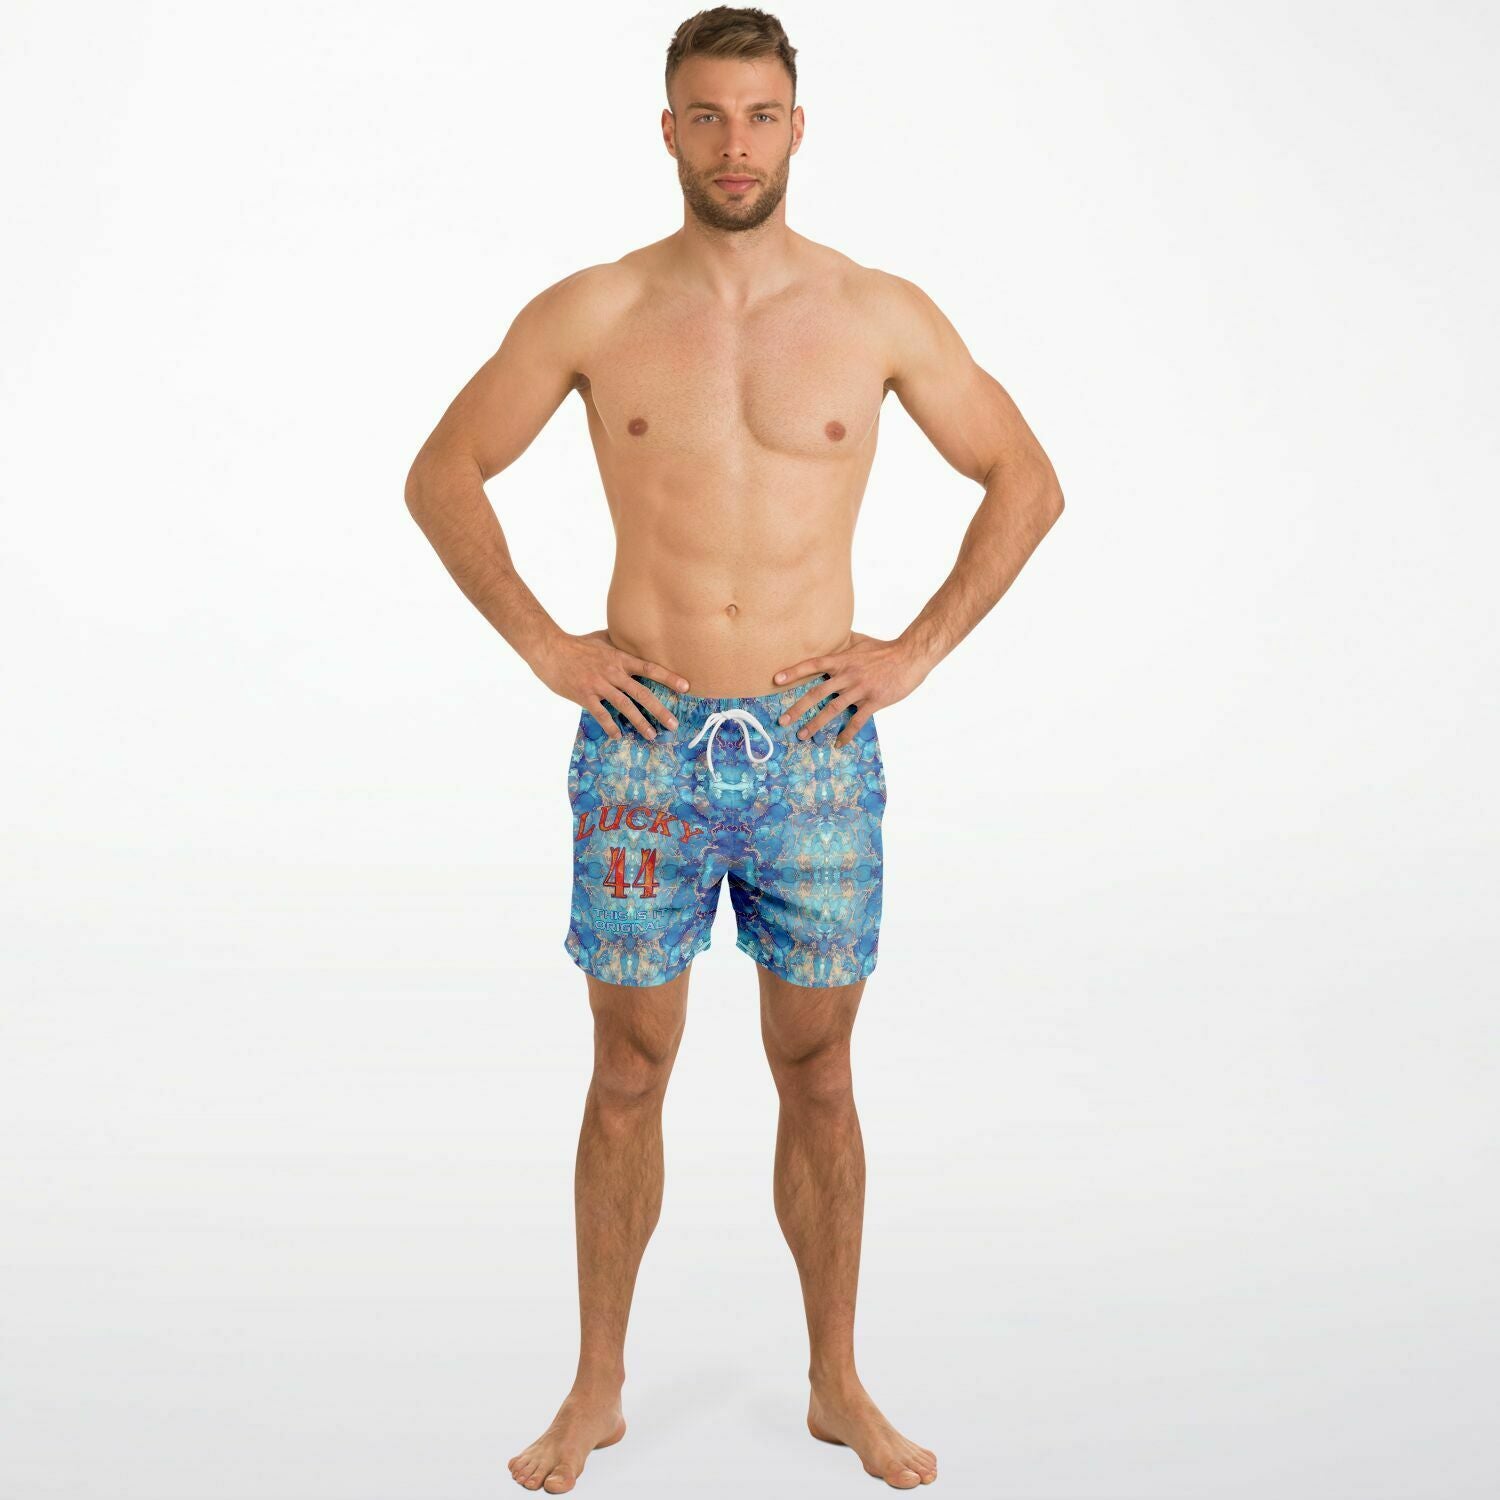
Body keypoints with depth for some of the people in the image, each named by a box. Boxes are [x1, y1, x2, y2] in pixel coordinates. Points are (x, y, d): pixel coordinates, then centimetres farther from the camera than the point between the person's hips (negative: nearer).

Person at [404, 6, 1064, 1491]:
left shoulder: (880, 314, 1)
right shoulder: (589, 313, 0)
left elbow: (1025, 481, 10)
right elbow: (442, 475, 8)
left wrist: (920, 648, 2)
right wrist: (542, 643, 0)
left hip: (814, 748, 1)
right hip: (642, 742, 0)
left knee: (817, 1076, 9)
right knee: (628, 1073, 7)